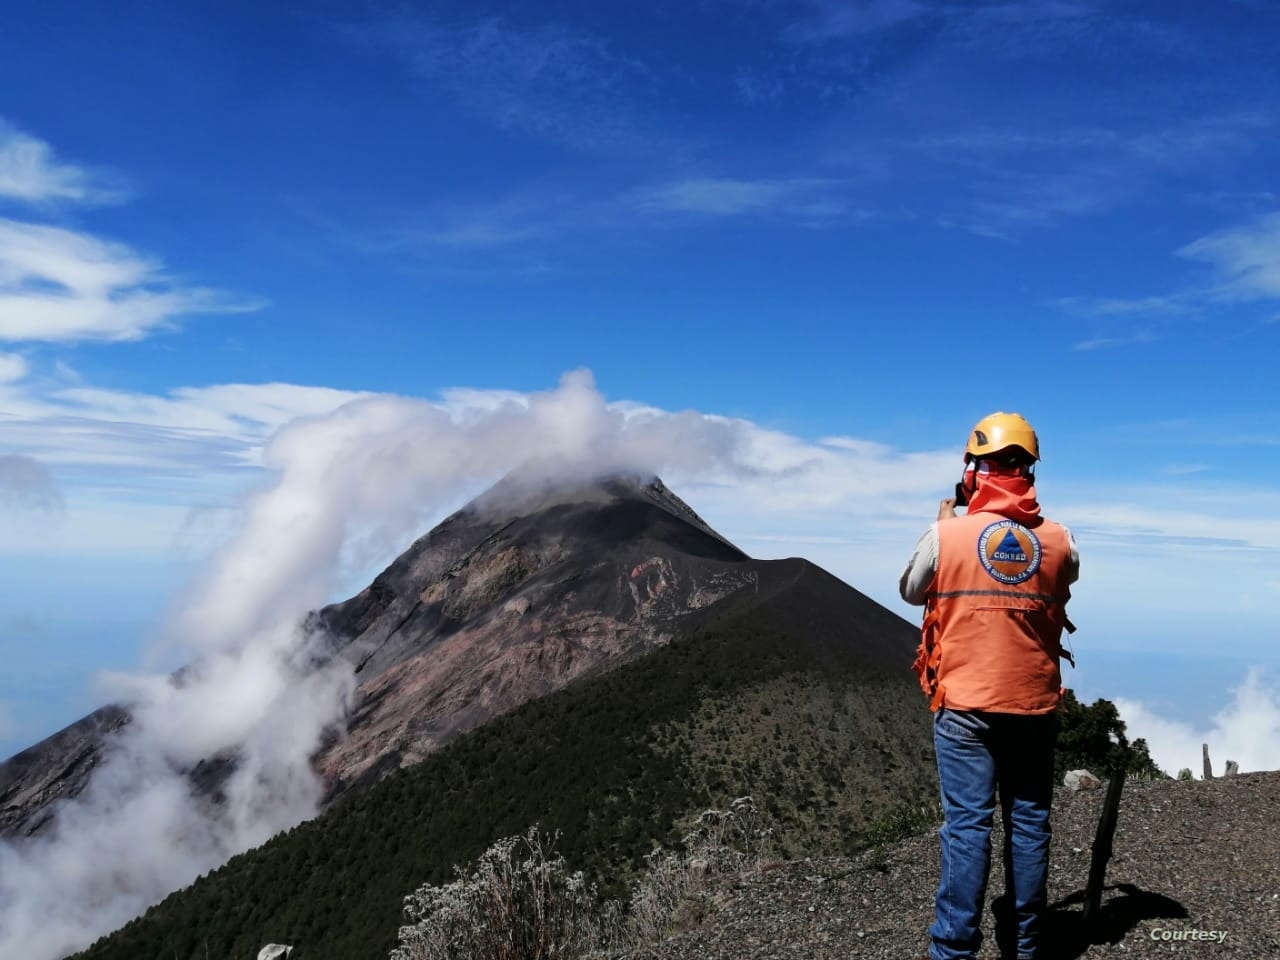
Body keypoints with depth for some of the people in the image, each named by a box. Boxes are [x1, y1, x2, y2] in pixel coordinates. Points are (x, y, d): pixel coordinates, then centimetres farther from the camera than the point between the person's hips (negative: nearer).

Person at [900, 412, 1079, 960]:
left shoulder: (946, 534, -10)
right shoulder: (1059, 540, -2)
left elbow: (911, 592, 7)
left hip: (966, 705, -2)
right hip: (1034, 704, 3)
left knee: (968, 824, 1)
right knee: (1029, 822, 12)